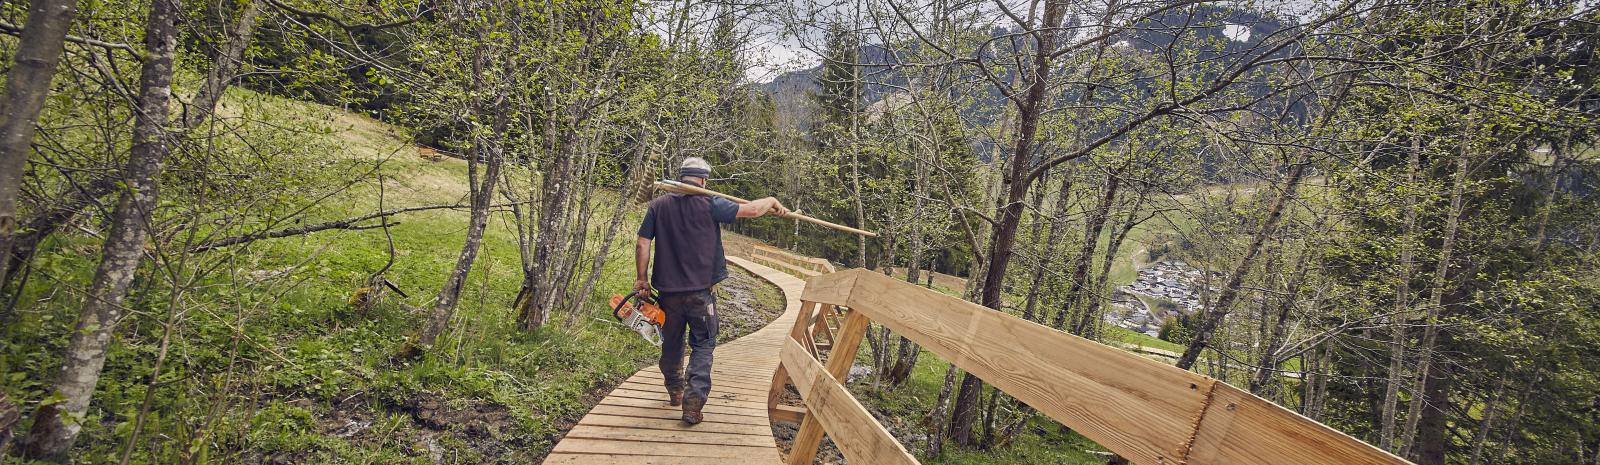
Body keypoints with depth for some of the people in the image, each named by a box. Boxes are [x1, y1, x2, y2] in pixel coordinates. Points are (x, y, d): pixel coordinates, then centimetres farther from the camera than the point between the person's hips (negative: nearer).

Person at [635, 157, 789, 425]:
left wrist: (642, 279, 9)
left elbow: (642, 245, -1)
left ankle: (675, 391, 39)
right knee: (703, 344, 7)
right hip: (700, 292, -4)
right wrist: (772, 201, 12)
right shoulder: (709, 205, -10)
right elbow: (751, 210, -7)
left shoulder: (658, 205, 0)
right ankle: (694, 399, -7)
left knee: (671, 343, 19)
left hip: (667, 290, 4)